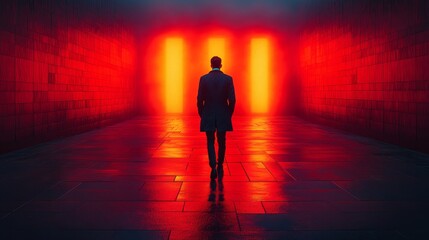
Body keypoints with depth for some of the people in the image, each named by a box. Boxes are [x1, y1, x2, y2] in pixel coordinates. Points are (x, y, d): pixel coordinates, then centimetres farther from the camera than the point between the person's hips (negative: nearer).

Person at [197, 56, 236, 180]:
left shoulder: (203, 79, -4)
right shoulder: (228, 79, -4)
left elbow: (200, 99, -5)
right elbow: (232, 99, -6)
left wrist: (201, 114, 9)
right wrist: (229, 114, 9)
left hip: (208, 116, 0)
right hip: (223, 116, 1)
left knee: (210, 142, 9)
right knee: (222, 142, 16)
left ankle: (213, 167, -6)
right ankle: (220, 167, 27)